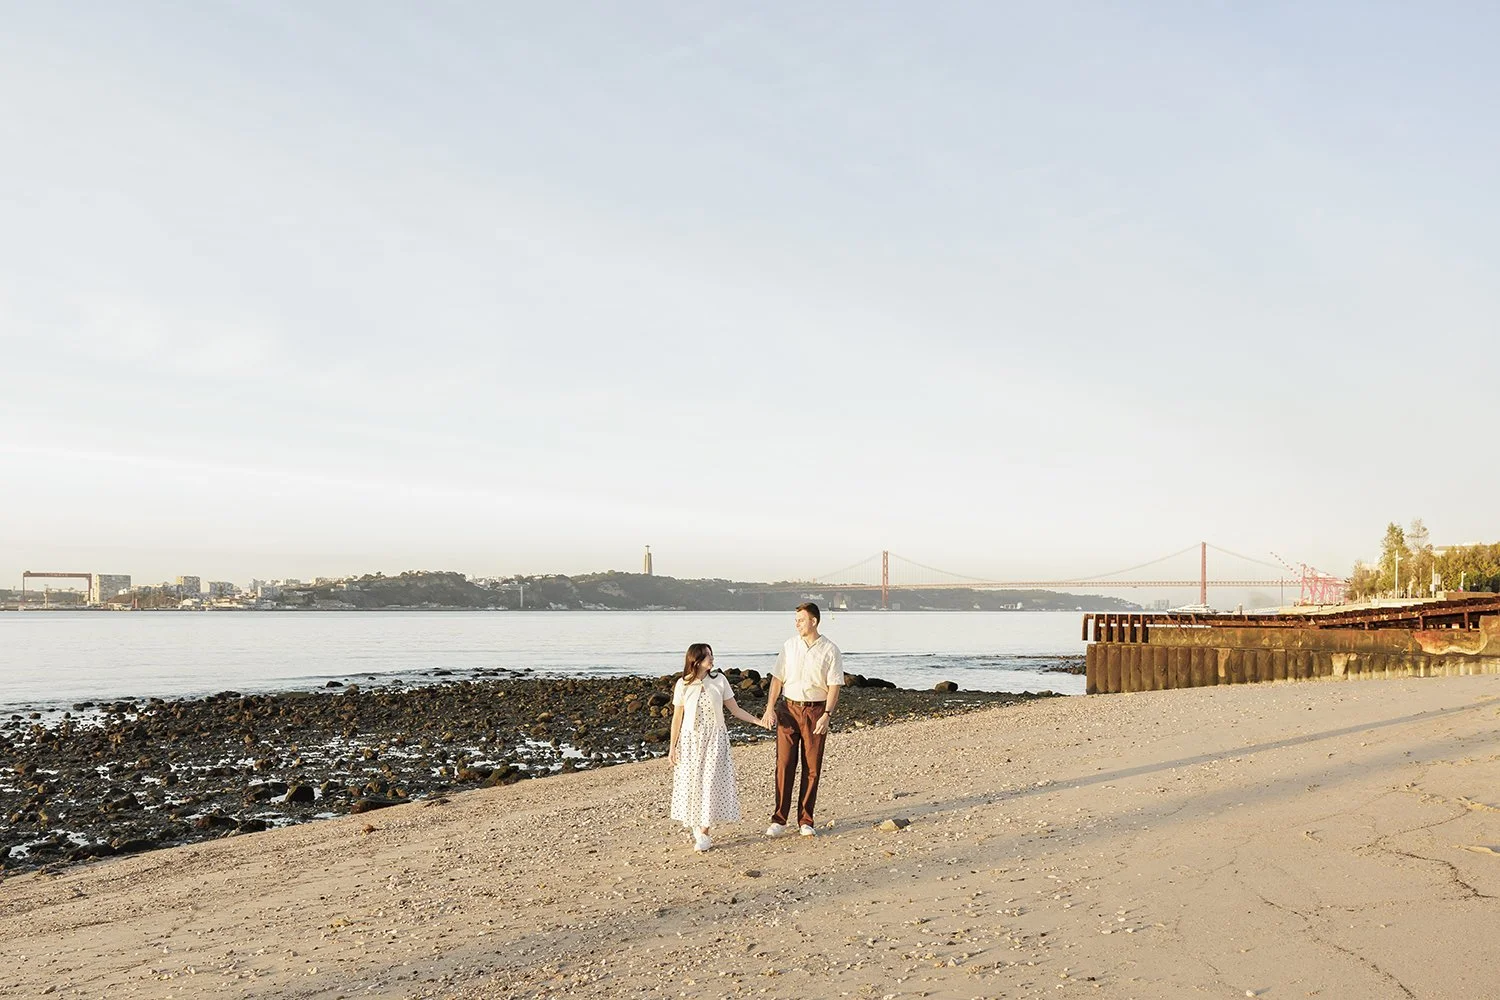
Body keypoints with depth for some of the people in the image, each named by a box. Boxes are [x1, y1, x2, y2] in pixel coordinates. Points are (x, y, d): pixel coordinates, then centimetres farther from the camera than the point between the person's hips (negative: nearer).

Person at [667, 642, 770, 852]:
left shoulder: (719, 680, -1)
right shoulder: (683, 685, -2)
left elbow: (735, 710, 3)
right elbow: (677, 718, 3)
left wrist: (759, 721, -8)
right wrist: (672, 747, 3)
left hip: (715, 739, 0)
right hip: (690, 740, 0)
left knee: (711, 782, -5)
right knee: (691, 783, 1)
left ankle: (703, 833, 1)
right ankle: (696, 827, 20)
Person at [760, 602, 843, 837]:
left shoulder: (830, 650, -3)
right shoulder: (789, 646, 4)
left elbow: (834, 686, -5)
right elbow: (777, 678, 6)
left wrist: (826, 715, -15)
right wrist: (770, 708, -3)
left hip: (816, 710, -2)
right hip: (789, 709, 2)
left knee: (812, 767, 4)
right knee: (784, 764, -1)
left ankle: (805, 821, 14)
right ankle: (779, 819, 7)